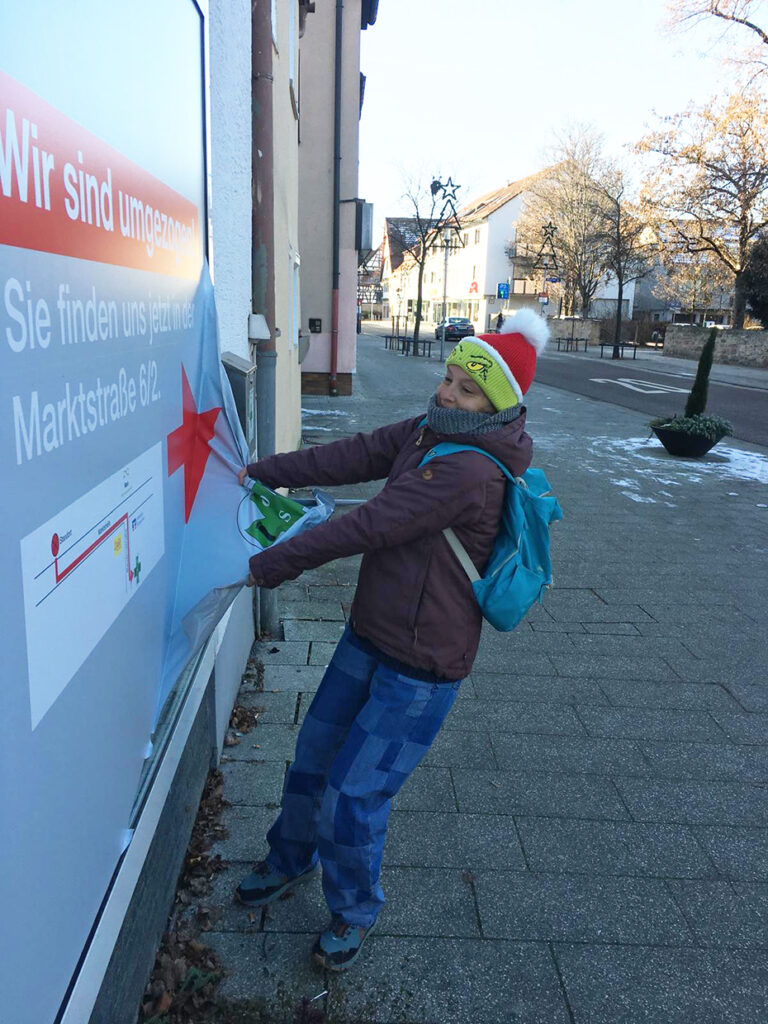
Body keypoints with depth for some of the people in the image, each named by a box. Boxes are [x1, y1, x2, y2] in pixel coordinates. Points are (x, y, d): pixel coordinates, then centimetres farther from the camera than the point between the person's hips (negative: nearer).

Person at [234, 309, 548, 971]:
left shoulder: (471, 472, -27)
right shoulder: (425, 432, 1)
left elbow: (366, 527, -27)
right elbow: (349, 458, 3)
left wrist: (268, 566, -21)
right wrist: (259, 471, -4)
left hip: (422, 667, -8)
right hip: (368, 636, 8)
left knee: (353, 795, 2)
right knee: (314, 756, 21)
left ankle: (354, 908, 32)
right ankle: (292, 860, 48)